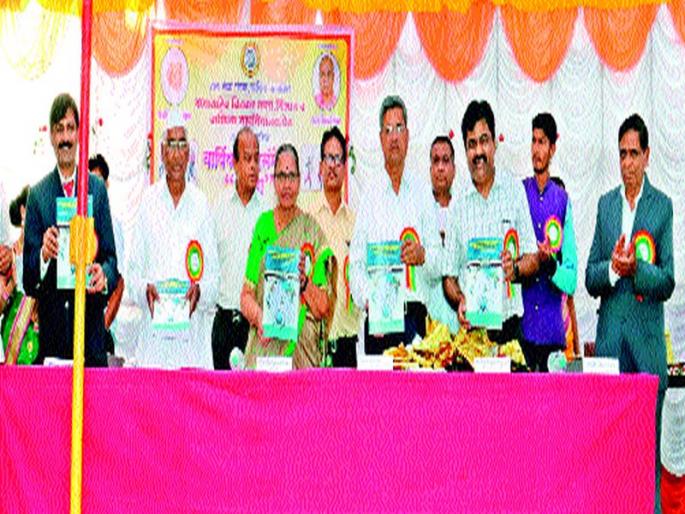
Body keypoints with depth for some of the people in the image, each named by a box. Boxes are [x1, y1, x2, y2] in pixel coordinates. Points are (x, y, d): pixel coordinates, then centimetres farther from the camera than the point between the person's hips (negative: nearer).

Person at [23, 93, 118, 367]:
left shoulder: (97, 189, 8)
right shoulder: (37, 195, 5)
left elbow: (111, 256, 8)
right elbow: (28, 282, 2)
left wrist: (104, 274, -13)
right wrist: (43, 255, -18)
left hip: (91, 324, 1)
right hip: (51, 326, -1)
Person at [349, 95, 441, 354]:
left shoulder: (422, 191, 11)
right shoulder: (370, 193, 9)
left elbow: (439, 263, 7)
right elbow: (356, 263, 5)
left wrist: (422, 255, -15)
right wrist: (367, 300, -12)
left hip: (414, 313, 1)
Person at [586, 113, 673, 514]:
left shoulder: (663, 206, 3)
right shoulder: (606, 204, 13)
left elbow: (668, 283, -3)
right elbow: (590, 280, 10)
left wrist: (636, 267, -19)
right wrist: (613, 268, -9)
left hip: (647, 341, -3)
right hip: (610, 337, 3)